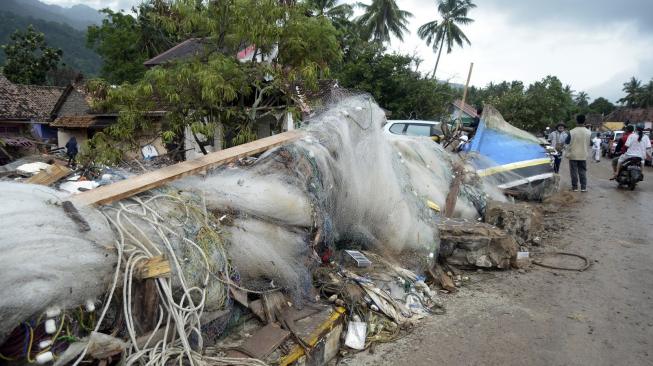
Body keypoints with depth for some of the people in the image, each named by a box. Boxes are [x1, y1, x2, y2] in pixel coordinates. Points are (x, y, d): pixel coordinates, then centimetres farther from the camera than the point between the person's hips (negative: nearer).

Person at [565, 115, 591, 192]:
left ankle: (575, 187, 8)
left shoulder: (572, 132, -16)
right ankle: (583, 187, 9)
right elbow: (589, 143, 9)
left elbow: (567, 141, -2)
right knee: (583, 171, 10)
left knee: (574, 171, 5)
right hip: (583, 155, 3)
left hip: (573, 155, -2)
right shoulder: (589, 132, -5)